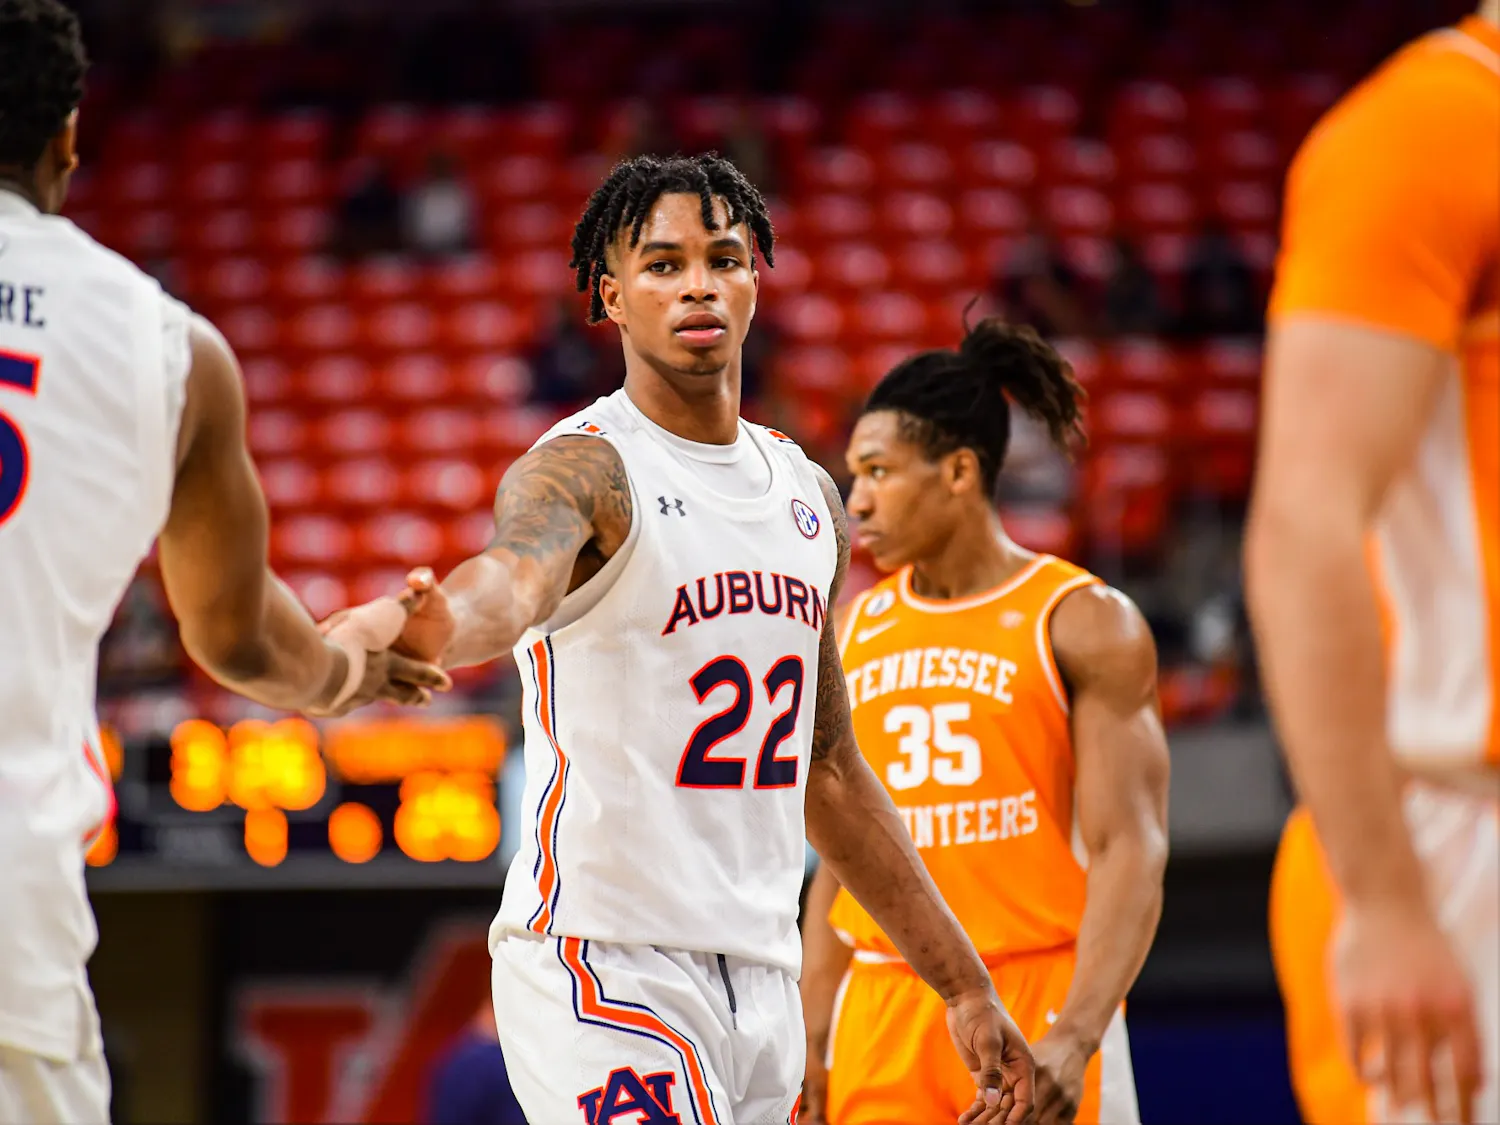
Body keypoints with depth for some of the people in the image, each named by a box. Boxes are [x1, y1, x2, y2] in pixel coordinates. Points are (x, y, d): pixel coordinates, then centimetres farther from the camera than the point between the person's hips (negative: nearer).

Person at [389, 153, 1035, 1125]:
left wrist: (964, 985, 21)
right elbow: (514, 579, -34)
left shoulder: (809, 496, 14)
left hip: (763, 980, 7)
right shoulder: (588, 470, -9)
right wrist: (423, 628, -59)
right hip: (604, 965, -7)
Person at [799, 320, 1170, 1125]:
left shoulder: (1084, 626, -4)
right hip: (885, 1014, 5)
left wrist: (1074, 1037, -23)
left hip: (1036, 1005, -5)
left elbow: (1130, 851, -11)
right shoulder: (859, 629, 12)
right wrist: (810, 1045, 10)